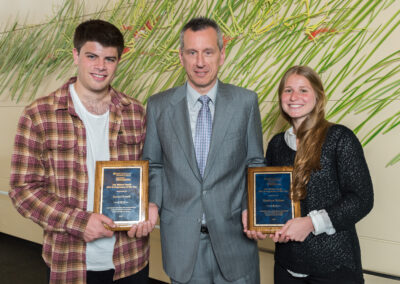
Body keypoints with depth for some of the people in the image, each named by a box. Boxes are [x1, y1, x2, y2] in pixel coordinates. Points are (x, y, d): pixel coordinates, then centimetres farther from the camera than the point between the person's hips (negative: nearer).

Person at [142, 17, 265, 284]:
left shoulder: (246, 101, -2)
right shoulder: (158, 105, -1)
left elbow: (255, 162, 4)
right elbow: (154, 164, 8)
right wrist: (153, 202, -8)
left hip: (234, 234, 0)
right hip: (181, 237, 1)